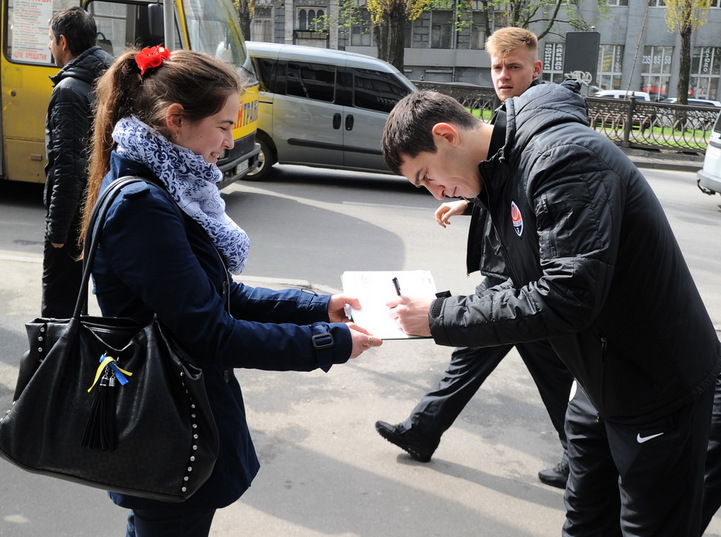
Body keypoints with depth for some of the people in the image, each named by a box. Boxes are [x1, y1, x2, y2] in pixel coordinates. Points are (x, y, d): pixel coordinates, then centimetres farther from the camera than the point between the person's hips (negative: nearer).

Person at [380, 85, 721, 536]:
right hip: (602, 381, 9)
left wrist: (440, 318, -25)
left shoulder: (563, 158, -25)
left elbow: (567, 298, -32)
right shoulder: (503, 169, 4)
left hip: (659, 386, -9)